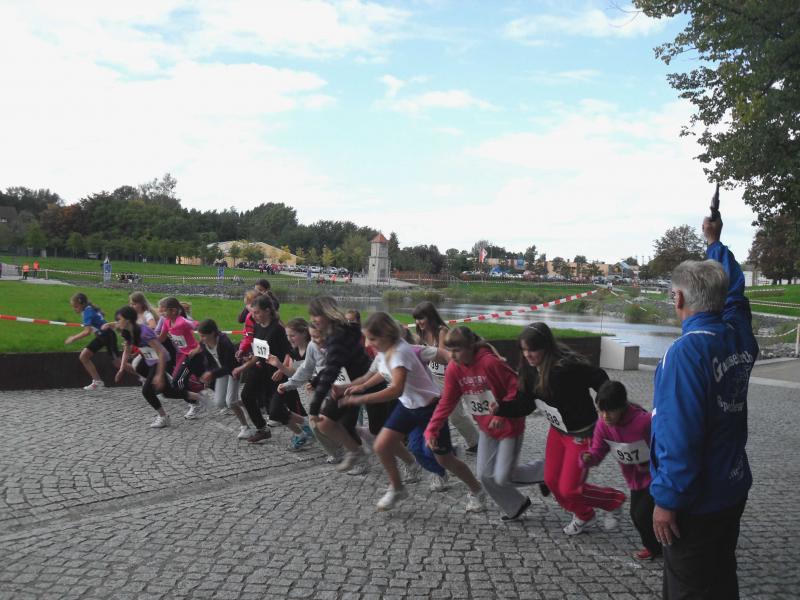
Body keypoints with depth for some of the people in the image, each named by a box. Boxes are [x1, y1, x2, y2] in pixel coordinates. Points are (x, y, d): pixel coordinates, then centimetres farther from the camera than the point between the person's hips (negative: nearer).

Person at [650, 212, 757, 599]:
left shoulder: (687, 351, -25)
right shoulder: (739, 335, -2)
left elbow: (679, 435, -28)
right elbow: (733, 288, 21)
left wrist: (666, 499, -20)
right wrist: (714, 243, 34)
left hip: (697, 502, -8)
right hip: (733, 490, 8)